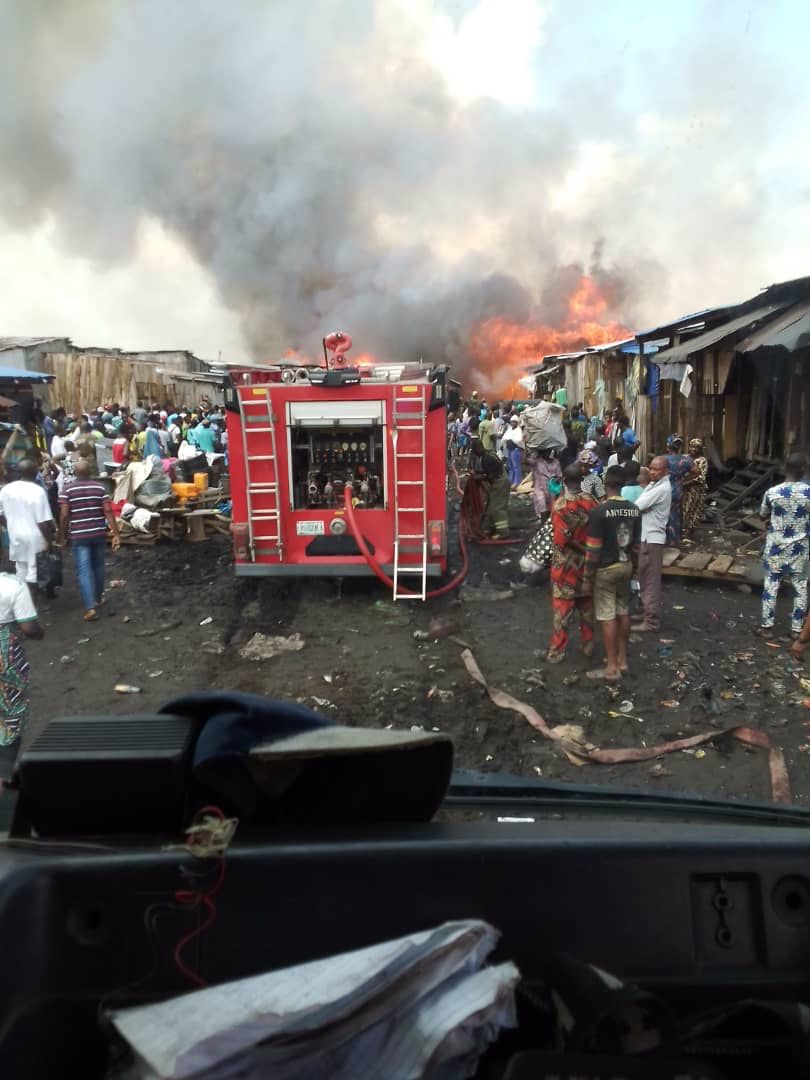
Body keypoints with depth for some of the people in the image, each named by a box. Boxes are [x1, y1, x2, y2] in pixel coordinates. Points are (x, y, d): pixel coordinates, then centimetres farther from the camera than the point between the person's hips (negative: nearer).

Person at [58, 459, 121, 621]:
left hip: (79, 536, -2)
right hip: (99, 534, 3)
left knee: (83, 571, -2)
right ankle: (97, 598, 35)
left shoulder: (67, 489, -6)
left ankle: (90, 607, -11)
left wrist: (62, 537, 1)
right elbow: (108, 511, -7)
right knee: (98, 567, 19)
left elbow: (64, 515, -9)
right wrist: (116, 534, -6)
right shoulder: (100, 487, -1)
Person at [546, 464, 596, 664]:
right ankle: (588, 645, 27)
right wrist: (587, 549, 13)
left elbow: (562, 538, -19)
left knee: (562, 607, 3)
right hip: (586, 562, 4)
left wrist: (581, 548, -4)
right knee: (586, 605, 17)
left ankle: (557, 650, 9)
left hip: (565, 564, -4)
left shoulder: (559, 505, -18)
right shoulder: (591, 502, -6)